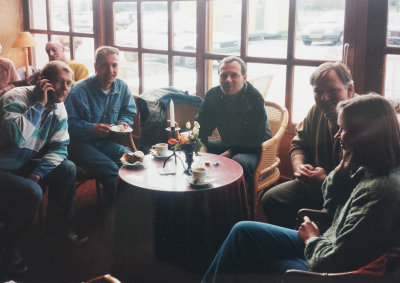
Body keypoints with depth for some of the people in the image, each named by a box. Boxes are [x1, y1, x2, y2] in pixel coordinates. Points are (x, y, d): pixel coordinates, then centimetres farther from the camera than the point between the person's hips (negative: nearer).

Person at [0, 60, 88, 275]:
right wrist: (40, 104, -32)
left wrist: (38, 172, -18)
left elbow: (60, 147, -2)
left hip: (26, 165, 7)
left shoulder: (58, 107, 0)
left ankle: (59, 225, 9)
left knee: (67, 168, -12)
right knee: (32, 192, -30)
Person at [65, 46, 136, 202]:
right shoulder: (79, 91, -15)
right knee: (110, 169, -28)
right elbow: (69, 123, -15)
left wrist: (124, 122, -7)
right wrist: (91, 129, -31)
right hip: (81, 143, -6)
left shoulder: (122, 87, 3)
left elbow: (129, 113, 16)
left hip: (105, 142, 6)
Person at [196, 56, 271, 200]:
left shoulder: (255, 99, -21)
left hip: (255, 150, -6)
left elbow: (254, 141, -22)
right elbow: (201, 127, 2)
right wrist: (202, 147, -19)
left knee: (240, 162, -39)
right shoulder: (213, 95, -3)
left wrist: (227, 154, -27)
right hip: (228, 144, 7)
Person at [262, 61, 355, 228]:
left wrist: (326, 181, -28)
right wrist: (299, 167, -5)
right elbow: (299, 143, 16)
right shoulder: (317, 111, 3)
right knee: (270, 200, -2)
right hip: (315, 183, 7)